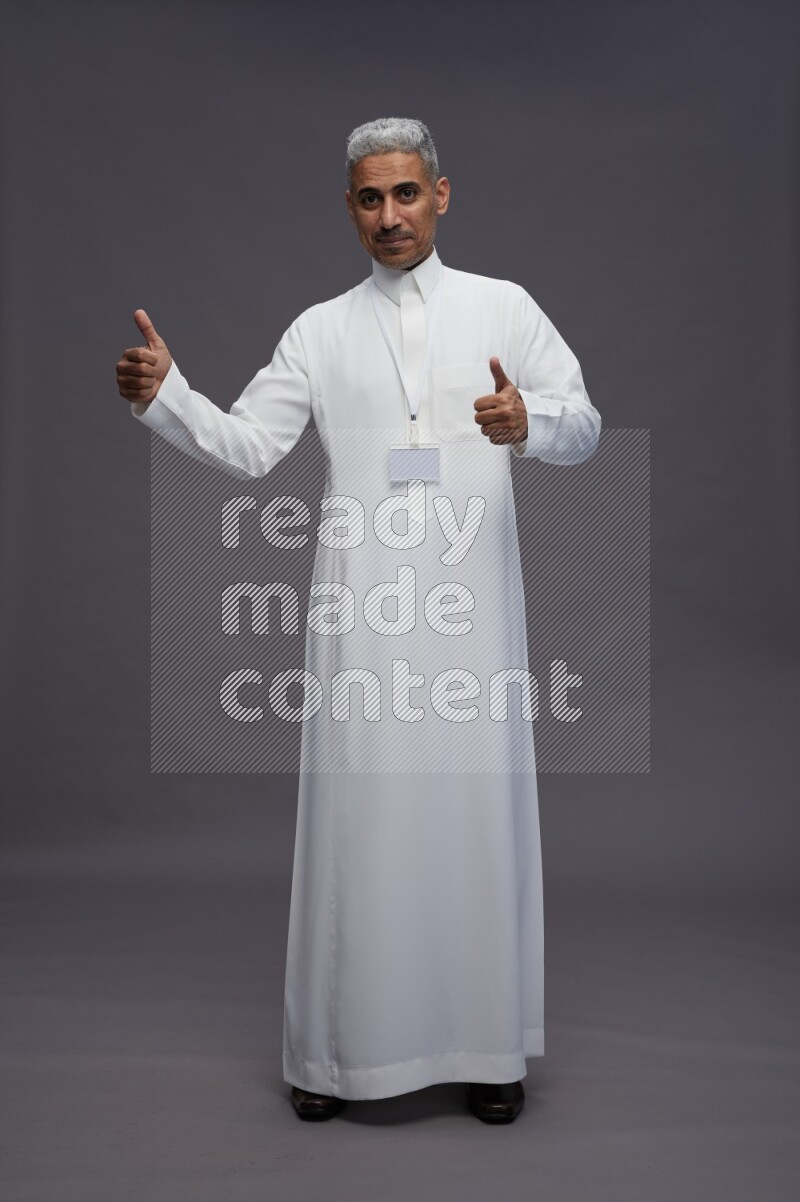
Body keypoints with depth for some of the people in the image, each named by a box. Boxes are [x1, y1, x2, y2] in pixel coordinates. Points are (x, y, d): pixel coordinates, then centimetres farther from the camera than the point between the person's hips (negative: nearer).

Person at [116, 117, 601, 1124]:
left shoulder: (503, 307, 11)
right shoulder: (320, 329, 13)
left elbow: (583, 428, 5)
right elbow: (246, 448, 7)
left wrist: (531, 421, -18)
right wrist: (163, 396, -10)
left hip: (470, 597, 0)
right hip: (360, 606, 1)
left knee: (478, 805, 4)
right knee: (357, 808, 2)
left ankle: (487, 1045, 20)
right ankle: (341, 1045, 18)